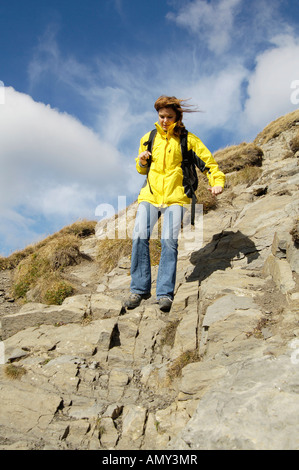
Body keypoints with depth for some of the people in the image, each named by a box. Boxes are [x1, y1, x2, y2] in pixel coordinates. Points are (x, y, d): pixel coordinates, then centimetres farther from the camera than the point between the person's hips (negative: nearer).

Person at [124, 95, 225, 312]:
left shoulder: (188, 139, 6)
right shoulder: (148, 138, 15)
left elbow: (208, 162, 8)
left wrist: (217, 182, -10)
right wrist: (141, 161, 2)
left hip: (175, 197, -2)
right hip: (150, 194, 2)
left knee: (169, 240, -21)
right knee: (140, 236, -19)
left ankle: (165, 292, -15)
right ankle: (139, 288, -9)